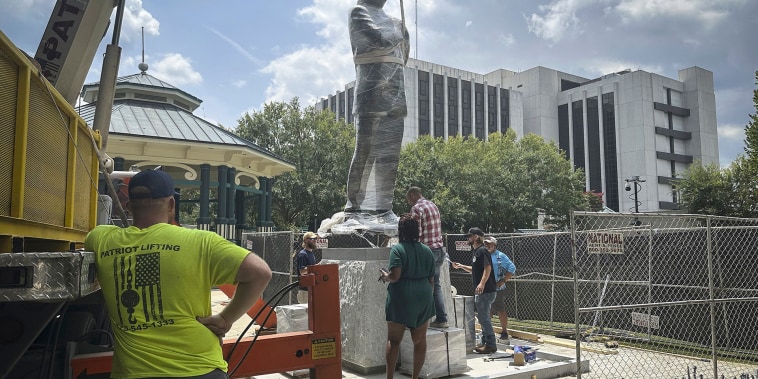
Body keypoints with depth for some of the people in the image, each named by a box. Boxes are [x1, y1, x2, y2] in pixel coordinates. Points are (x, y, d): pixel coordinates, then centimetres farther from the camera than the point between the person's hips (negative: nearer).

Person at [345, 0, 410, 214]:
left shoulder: (387, 19, 27)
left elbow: (401, 59, 27)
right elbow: (378, 39, -14)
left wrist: (404, 35, 13)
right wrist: (400, 33, 4)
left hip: (394, 95, 8)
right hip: (373, 93, -8)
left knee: (390, 154, 3)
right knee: (366, 150, -10)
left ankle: (383, 206, 6)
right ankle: (354, 204, -6)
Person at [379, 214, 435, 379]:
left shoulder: (397, 249, -10)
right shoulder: (427, 250, 5)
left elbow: (395, 276, -19)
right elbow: (431, 279, 8)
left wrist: (385, 277, 1)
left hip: (401, 299, -4)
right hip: (423, 298, 4)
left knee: (393, 340, 6)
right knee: (420, 341, 11)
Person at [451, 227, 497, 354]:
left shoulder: (482, 251, -13)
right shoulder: (476, 251, 18)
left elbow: (488, 268, -23)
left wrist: (482, 283, -33)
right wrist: (461, 266, 21)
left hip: (486, 290, -10)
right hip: (481, 291, 10)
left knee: (483, 317, -7)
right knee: (483, 316, 14)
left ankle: (491, 345, -1)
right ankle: (485, 343, 21)